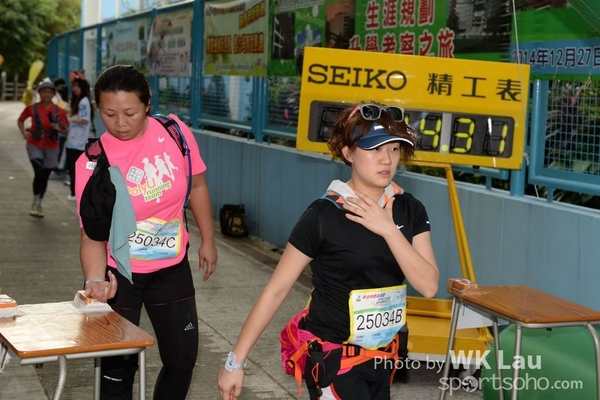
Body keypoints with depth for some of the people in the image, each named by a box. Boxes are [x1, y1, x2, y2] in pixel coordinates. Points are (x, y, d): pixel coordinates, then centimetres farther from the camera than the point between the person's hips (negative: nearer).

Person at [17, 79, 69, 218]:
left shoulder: (59, 111, -5)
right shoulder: (32, 108, -8)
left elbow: (65, 132, 1)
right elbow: (20, 120, 10)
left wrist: (59, 128, -20)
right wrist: (24, 133, -6)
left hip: (51, 148, 2)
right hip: (34, 145, -2)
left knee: (45, 177, 10)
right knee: (39, 172, -21)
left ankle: (39, 204, 30)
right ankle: (35, 203, -4)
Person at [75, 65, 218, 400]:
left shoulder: (175, 132, -12)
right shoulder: (93, 163, -18)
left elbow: (197, 186, 4)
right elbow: (92, 236, -18)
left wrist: (208, 241, 7)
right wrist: (95, 280, -35)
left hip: (172, 268, 3)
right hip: (119, 272, -3)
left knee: (183, 357, 11)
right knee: (119, 364, 3)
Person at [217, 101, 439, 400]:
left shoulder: (410, 211, -2)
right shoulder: (323, 216, -17)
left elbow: (428, 286, -10)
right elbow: (276, 289, -14)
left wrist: (389, 230, -20)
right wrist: (236, 361, -14)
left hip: (382, 355, 5)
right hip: (332, 356, -5)